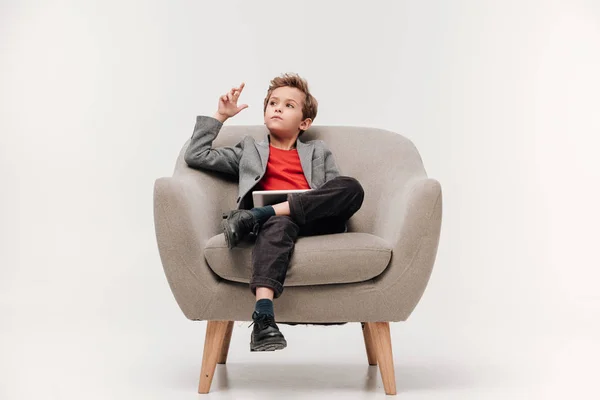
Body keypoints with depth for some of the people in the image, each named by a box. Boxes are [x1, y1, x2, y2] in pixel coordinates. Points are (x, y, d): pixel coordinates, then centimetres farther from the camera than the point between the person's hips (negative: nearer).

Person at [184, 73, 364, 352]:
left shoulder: (318, 152, 32)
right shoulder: (250, 150, 31)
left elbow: (342, 191, 16)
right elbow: (197, 156, 23)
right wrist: (221, 116, 24)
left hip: (315, 221, 2)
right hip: (278, 223, -2)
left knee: (353, 187, -30)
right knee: (279, 225, -41)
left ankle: (257, 216, -32)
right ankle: (263, 318, -56)